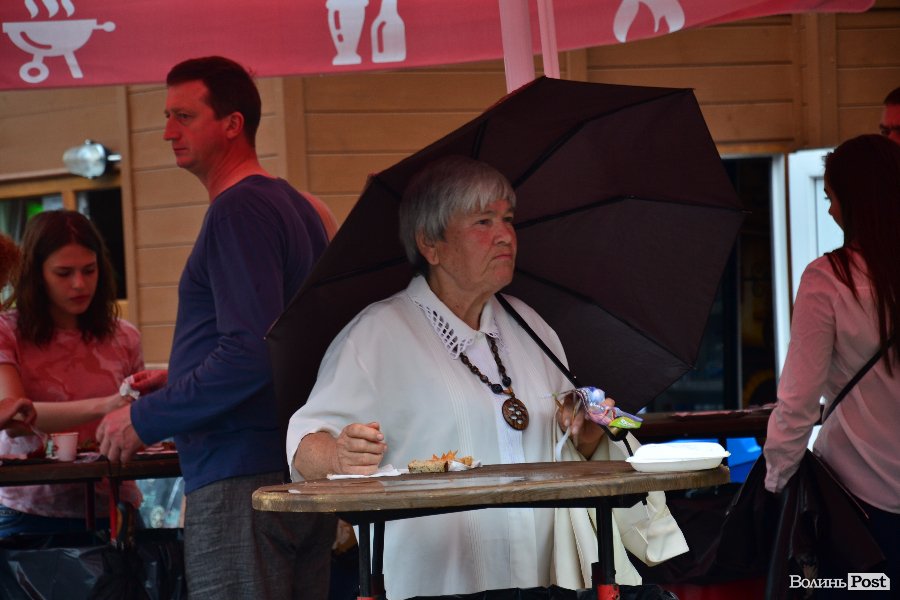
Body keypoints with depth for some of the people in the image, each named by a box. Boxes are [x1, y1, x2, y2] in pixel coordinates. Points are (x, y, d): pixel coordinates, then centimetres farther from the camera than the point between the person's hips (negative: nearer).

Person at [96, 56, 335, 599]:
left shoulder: (239, 210, -12)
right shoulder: (298, 207, 18)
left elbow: (252, 352, -21)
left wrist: (146, 419, -13)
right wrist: (174, 386, 26)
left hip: (243, 482, -10)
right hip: (305, 474, 10)